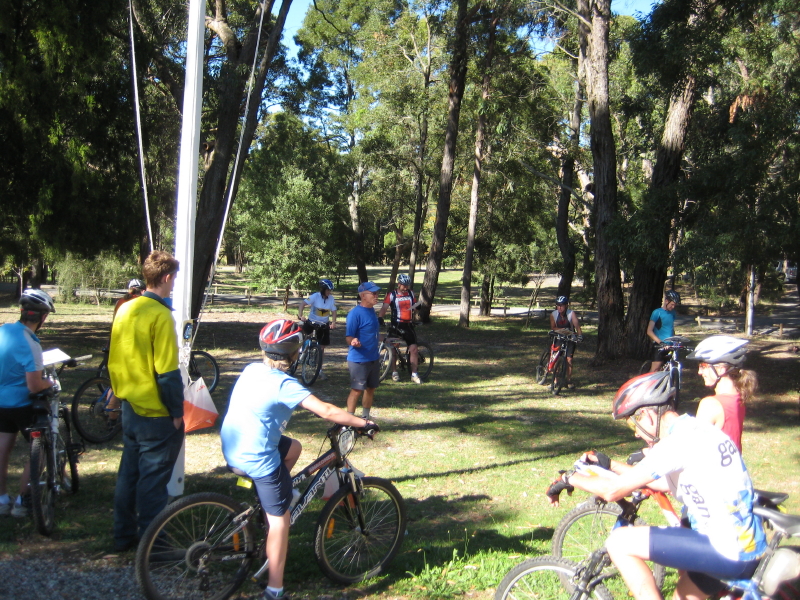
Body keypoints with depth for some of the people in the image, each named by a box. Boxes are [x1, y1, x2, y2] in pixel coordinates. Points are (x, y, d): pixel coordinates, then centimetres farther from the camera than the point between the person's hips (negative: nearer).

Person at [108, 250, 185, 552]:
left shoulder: (125, 309, 5)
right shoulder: (160, 315, -19)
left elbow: (114, 360, 12)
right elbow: (166, 372, -20)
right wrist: (177, 411, -12)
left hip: (129, 406, 8)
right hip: (156, 413, -8)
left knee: (129, 471, 17)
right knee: (153, 477, 1)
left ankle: (123, 535, 29)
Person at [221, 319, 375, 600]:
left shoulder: (251, 369, 5)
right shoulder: (284, 384, -18)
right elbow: (327, 411, -24)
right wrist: (363, 423, -13)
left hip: (232, 449, 8)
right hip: (258, 457, -8)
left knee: (293, 447, 27)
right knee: (280, 518, 3)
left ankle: (262, 505, 26)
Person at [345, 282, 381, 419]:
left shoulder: (371, 310, 9)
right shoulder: (355, 313, -17)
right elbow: (348, 337, -20)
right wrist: (354, 342, -41)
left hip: (374, 358, 8)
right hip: (359, 360, -8)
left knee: (370, 389, 15)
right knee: (356, 391, -4)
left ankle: (365, 418, 29)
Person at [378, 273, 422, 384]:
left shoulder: (411, 293, 9)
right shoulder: (392, 295, -3)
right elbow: (384, 307, -15)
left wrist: (419, 306, 1)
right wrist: (380, 317, -32)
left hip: (408, 325, 2)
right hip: (396, 325, -2)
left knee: (413, 348, -6)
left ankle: (414, 374, -1)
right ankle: (394, 372, 19)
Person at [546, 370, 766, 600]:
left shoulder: (679, 441, -17)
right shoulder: (698, 430, 11)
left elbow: (613, 490, -16)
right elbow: (665, 483, 22)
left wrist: (569, 478, 0)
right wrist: (610, 465, 24)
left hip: (727, 552, -10)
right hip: (749, 547, 10)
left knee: (619, 542, -10)